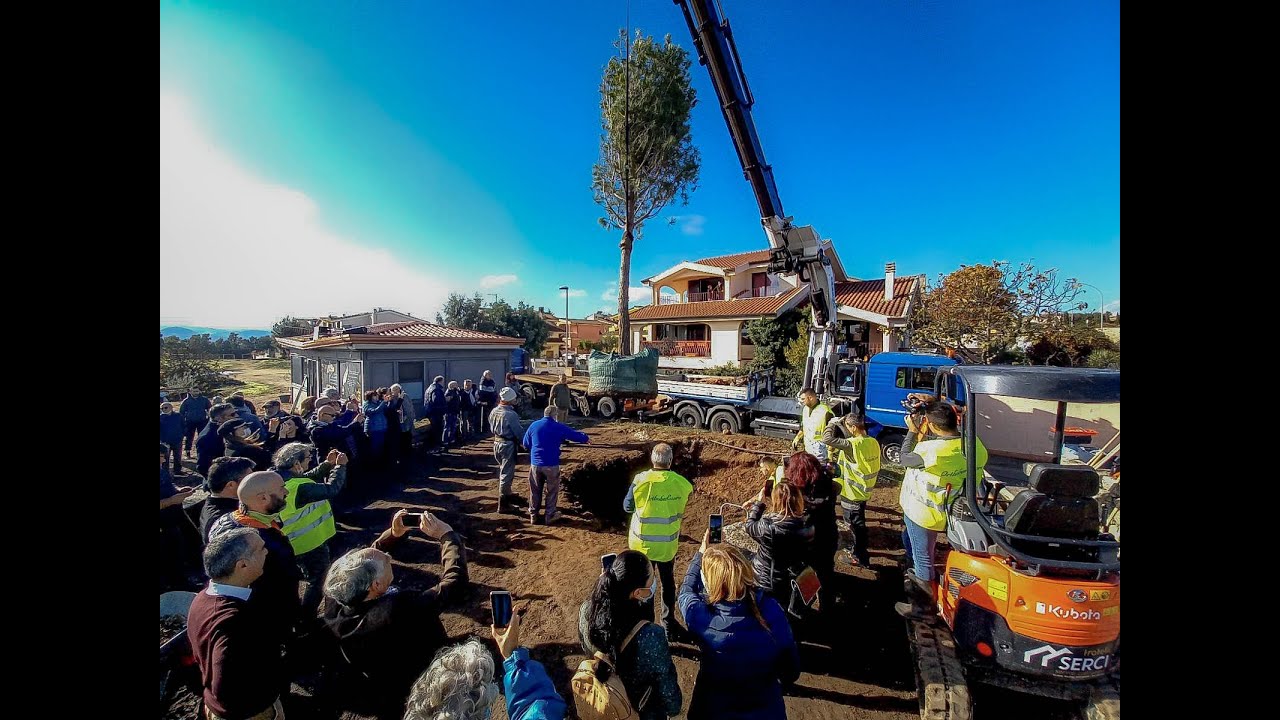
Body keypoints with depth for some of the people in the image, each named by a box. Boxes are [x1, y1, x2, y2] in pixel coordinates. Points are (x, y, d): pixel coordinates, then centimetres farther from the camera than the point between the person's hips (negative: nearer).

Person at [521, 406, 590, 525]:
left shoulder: (534, 425, 2)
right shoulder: (559, 427, -4)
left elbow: (525, 444, 10)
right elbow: (575, 435, 5)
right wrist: (586, 438, 24)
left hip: (535, 464, 3)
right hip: (551, 465, -3)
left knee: (535, 491, 14)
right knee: (552, 491, 12)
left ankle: (533, 516, 22)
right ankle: (550, 516, 17)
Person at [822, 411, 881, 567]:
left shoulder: (852, 444, -29)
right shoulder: (873, 442, -3)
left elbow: (827, 438, -32)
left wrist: (837, 423, -16)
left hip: (852, 493, -8)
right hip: (863, 490, 8)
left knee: (856, 525, 9)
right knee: (857, 523, 25)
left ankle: (861, 558, 24)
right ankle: (858, 548, 43)